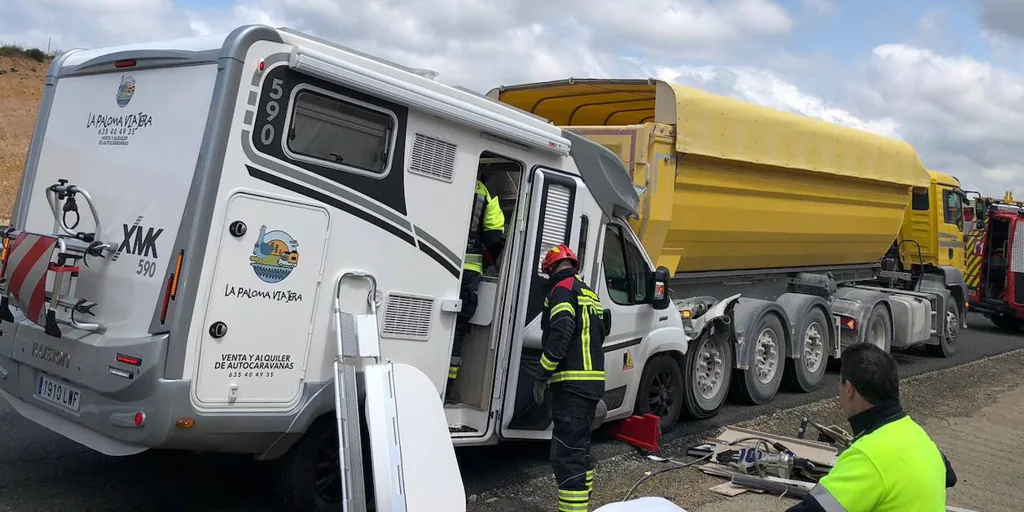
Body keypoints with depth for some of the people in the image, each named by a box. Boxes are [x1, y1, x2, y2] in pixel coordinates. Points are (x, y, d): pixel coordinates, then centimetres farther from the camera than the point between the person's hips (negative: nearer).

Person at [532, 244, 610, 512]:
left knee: (566, 454, -11)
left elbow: (561, 334, -21)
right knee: (580, 447, 21)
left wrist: (542, 376, -18)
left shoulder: (562, 289, -8)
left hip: (572, 383, -10)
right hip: (593, 382, 10)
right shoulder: (590, 294, 21)